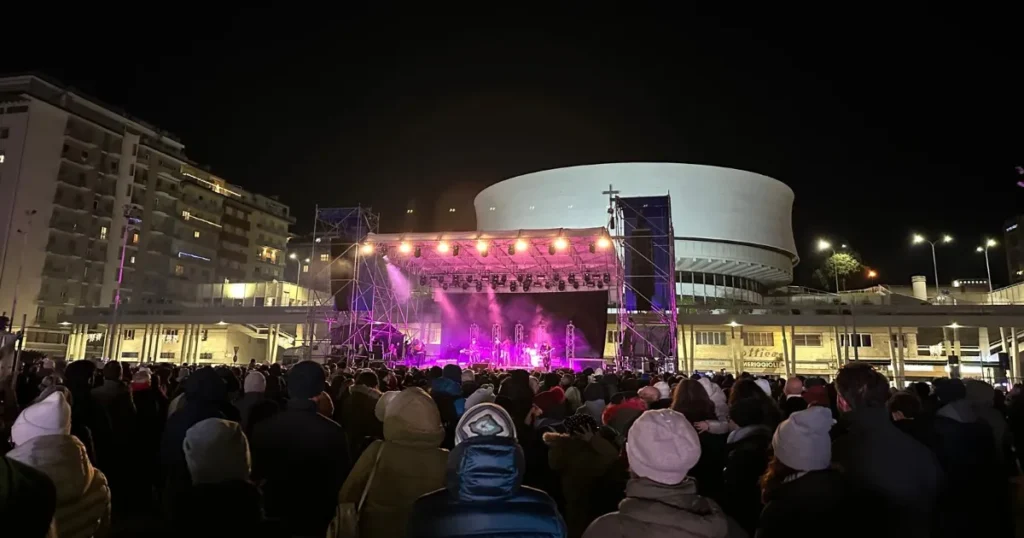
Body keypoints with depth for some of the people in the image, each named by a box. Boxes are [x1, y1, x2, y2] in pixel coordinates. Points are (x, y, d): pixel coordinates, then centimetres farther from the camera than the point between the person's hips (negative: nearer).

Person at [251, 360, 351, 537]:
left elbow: (255, 474, 0)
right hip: (316, 521, -2)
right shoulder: (333, 431, -23)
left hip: (274, 518, 2)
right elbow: (341, 480, -13)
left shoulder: (263, 427, -13)